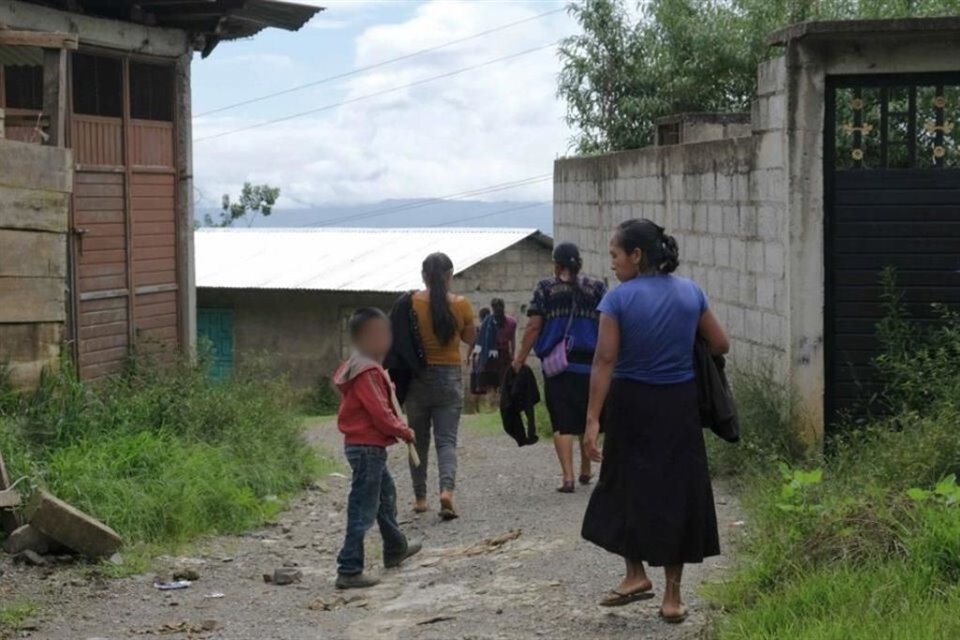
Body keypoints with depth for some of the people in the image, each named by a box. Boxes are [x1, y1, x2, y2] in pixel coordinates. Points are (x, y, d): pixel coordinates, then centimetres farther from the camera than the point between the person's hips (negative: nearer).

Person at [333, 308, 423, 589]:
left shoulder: (364, 366, 12)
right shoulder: (368, 372, -21)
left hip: (364, 445, 11)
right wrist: (404, 432, -10)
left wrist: (399, 427, 9)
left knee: (386, 494, 27)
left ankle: (395, 548, 44)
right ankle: (349, 571, -6)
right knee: (363, 508, -8)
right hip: (368, 447, -11)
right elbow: (380, 413, -23)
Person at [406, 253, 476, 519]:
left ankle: (420, 498, 19)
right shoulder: (461, 305, -6)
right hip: (449, 377, 0)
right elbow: (470, 338, 7)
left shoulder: (411, 303, -8)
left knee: (419, 440, 13)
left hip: (418, 377, 0)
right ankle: (447, 490, -21)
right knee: (447, 440, 1)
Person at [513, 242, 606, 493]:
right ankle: (586, 471, 30)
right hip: (589, 364, 2)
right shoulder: (597, 288, 5)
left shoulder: (545, 289, 1)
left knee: (562, 423, 1)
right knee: (588, 419, 17)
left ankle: (568, 477, -8)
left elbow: (533, 327, -3)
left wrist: (520, 359, 3)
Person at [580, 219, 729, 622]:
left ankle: (636, 574, 15)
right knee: (677, 491, 8)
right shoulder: (691, 293, 1)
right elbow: (720, 345, 7)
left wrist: (593, 419, -14)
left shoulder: (619, 299, -11)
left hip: (632, 404, -3)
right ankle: (673, 594, 12)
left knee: (627, 485, 15)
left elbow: (605, 361, -14)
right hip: (679, 406, 3)